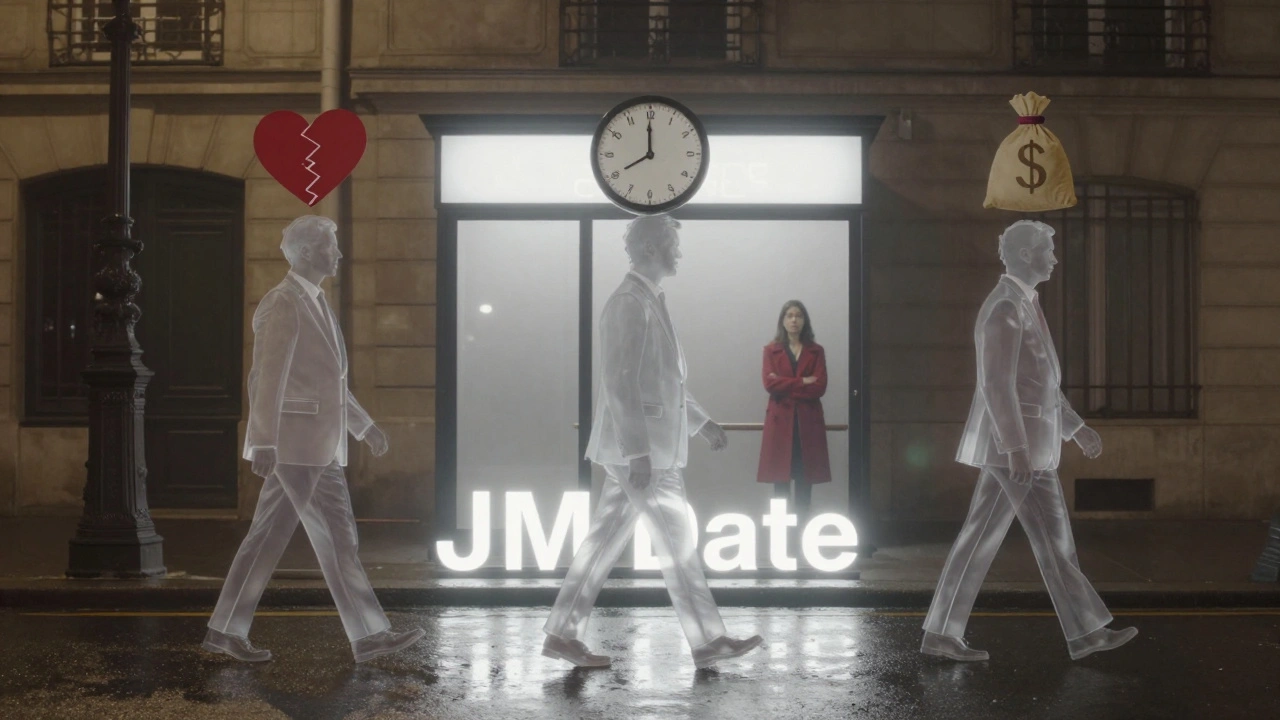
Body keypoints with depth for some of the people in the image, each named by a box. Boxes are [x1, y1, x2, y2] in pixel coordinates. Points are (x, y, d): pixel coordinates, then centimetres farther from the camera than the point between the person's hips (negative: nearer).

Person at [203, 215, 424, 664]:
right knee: (334, 539, -5)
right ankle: (369, 635, 1)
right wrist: (264, 445, -24)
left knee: (269, 537, 9)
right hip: (296, 444, -9)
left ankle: (226, 631, 14)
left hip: (319, 447, 9)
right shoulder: (283, 305, -12)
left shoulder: (315, 303, 18)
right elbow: (267, 379, -19)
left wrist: (363, 425, 26)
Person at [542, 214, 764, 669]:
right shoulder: (629, 303, -15)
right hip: (639, 448, -10)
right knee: (678, 545, -2)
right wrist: (639, 453, -25)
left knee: (605, 540, 10)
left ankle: (563, 634, 13)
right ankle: (707, 643, 7)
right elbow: (618, 381, -21)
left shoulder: (649, 302, 16)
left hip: (646, 448, 10)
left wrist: (701, 422, 25)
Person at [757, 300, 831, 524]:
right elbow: (769, 383, -8)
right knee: (781, 480, -3)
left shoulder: (816, 352, 9)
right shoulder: (771, 350, 7)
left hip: (808, 421, 1)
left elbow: (819, 387, -4)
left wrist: (786, 385, -9)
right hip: (781, 421, -1)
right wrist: (802, 382, -11)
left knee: (805, 479, 2)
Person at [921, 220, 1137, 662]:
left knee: (980, 539, 8)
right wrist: (1016, 449, -24)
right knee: (1053, 539, -2)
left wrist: (1075, 427, 24)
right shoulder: (1004, 309, -15)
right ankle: (1085, 633, 6)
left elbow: (1041, 380, 25)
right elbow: (997, 384, -21)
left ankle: (942, 635, 9)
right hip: (1015, 445, -10)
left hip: (1019, 445, 10)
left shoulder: (1025, 305, 18)